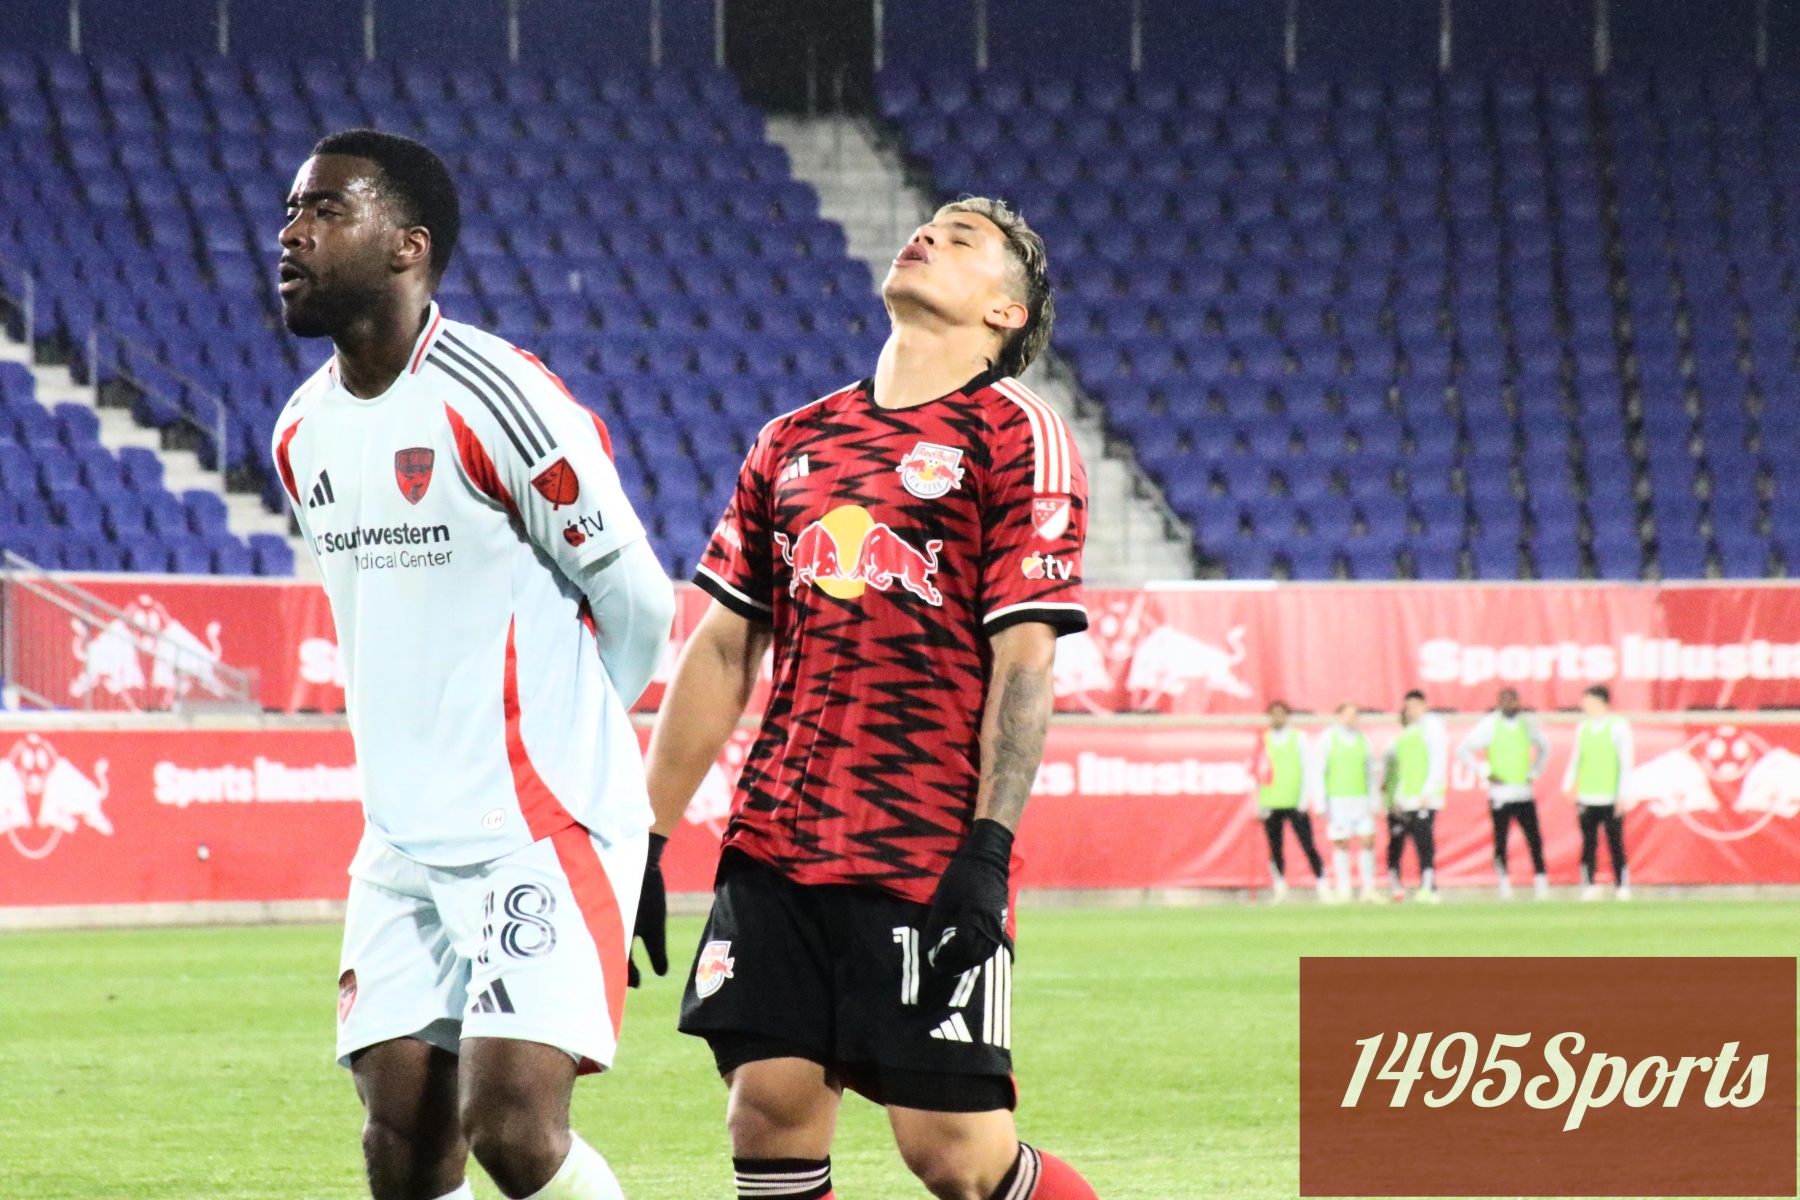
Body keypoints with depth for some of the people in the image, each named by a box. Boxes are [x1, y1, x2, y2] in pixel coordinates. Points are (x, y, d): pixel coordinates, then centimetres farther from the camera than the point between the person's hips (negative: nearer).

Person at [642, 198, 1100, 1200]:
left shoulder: (1015, 436, 0)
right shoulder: (793, 442, 17)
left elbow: (1024, 660, -7)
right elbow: (722, 653, 19)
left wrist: (987, 845, -16)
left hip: (932, 858, -5)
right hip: (773, 851, 5)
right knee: (770, 1109, -4)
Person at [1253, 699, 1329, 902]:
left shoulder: (1298, 738, 5)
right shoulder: (1264, 741, 10)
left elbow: (1306, 770, 4)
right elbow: (1260, 773, 10)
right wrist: (1260, 806, 6)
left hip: (1296, 803, -2)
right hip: (1271, 805, 2)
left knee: (1308, 846, -6)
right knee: (1275, 849, 1)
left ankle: (1322, 887, -3)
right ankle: (1280, 890, 9)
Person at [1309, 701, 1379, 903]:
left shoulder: (1362, 739, 7)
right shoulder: (1327, 739, -4)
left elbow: (1370, 772, 13)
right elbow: (1317, 772, -5)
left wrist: (1373, 803, 8)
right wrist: (1320, 804, -11)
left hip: (1361, 800, 3)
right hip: (1337, 801, -3)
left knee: (1367, 842, -4)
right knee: (1341, 845, -1)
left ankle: (1368, 890, 4)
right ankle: (1343, 891, 6)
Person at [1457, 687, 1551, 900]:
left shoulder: (1528, 723, 8)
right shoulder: (1488, 725, -3)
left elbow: (1544, 747, 26)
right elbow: (1463, 751, -3)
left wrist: (1535, 772, 14)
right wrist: (1485, 773, -8)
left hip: (1525, 792, 3)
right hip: (1500, 793, -3)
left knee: (1535, 840, -2)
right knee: (1501, 841, -1)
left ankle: (1541, 883, 1)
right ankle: (1504, 884, 7)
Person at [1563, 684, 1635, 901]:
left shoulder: (1619, 726, -1)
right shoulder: (1583, 727, 13)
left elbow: (1627, 761, -2)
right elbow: (1576, 759, 19)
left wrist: (1622, 794, -7)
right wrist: (1569, 786, 9)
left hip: (1611, 799, -4)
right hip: (1586, 799, 4)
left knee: (1615, 844, -3)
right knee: (1588, 844, 1)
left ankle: (1622, 887, 1)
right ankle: (1589, 887, 2)